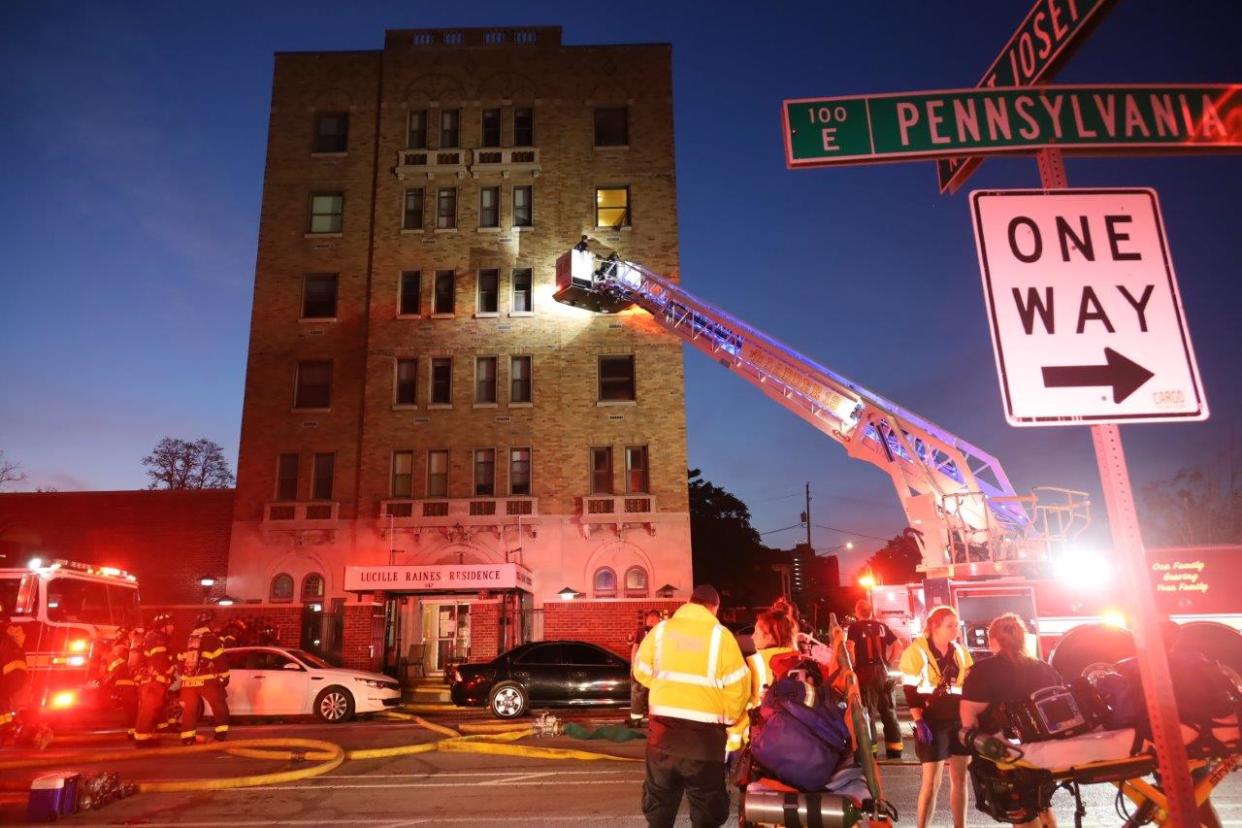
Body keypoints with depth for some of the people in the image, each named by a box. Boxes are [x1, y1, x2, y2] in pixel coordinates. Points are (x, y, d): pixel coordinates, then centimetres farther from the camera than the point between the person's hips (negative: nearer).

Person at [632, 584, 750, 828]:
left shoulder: (660, 630, 1)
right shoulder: (720, 635, -7)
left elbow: (642, 672, 11)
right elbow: (737, 686, -8)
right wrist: (726, 718, 9)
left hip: (663, 730, 3)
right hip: (704, 735, -2)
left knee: (659, 806, 19)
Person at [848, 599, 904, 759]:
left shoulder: (855, 627, -4)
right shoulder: (881, 626, 9)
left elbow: (850, 646, -19)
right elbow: (897, 644, 7)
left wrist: (854, 665, -8)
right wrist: (887, 661, 11)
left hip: (865, 671, -4)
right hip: (882, 671, 4)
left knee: (868, 711, 1)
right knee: (888, 710, 12)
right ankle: (895, 748, 14)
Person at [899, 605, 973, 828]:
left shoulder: (960, 652, 10)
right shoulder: (917, 651, -8)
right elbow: (911, 691, -11)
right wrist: (919, 723, -17)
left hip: (960, 721, 6)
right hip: (933, 722, -5)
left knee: (960, 778, 9)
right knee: (932, 781, -4)